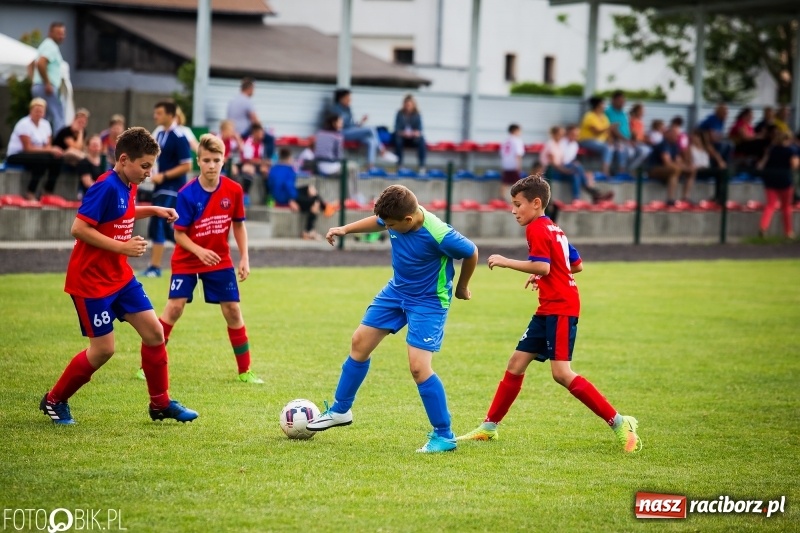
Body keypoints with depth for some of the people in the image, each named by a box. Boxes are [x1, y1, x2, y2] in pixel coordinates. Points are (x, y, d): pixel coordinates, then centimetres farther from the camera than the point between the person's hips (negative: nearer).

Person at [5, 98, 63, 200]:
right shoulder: (24, 124, -16)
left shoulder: (45, 124, 7)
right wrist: (49, 150, -25)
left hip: (34, 155, 7)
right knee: (42, 159, -34)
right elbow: (28, 148, -21)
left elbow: (48, 146, 2)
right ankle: (30, 194, -28)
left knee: (57, 159, -18)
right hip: (16, 156, -7)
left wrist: (53, 150, -23)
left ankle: (48, 193, -11)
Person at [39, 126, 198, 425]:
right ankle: (54, 401, 14)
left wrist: (153, 210, 13)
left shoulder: (127, 186, 6)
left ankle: (161, 403, 17)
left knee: (154, 332, 4)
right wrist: (122, 247, -25)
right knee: (103, 349, -4)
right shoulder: (106, 187, -21)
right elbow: (79, 228, -26)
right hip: (91, 280, -9)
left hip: (120, 277, 9)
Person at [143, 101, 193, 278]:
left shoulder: (179, 138, -15)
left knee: (158, 225, -13)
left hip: (172, 188, -9)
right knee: (165, 227, 13)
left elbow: (186, 166, -16)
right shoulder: (159, 134, 9)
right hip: (160, 188, 9)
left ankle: (155, 267, -9)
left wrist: (163, 176, -20)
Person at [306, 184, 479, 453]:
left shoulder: (439, 235, -34)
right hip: (396, 290, 7)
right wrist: (345, 229, 6)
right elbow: (378, 222, 11)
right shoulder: (398, 215, -16)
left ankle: (444, 436, -2)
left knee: (418, 367, -16)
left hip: (428, 302, -7)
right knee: (360, 343, 12)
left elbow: (471, 253, -15)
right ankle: (340, 410, 30)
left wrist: (462, 287, 1)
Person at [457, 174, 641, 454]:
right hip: (548, 309, 11)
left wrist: (505, 262, -17)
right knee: (516, 364, 11)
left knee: (561, 373, -16)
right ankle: (489, 427, 18)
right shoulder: (554, 229, 18)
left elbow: (541, 266, -24)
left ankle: (620, 424, -15)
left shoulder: (537, 229, -11)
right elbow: (577, 265, 21)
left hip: (560, 309, -11)